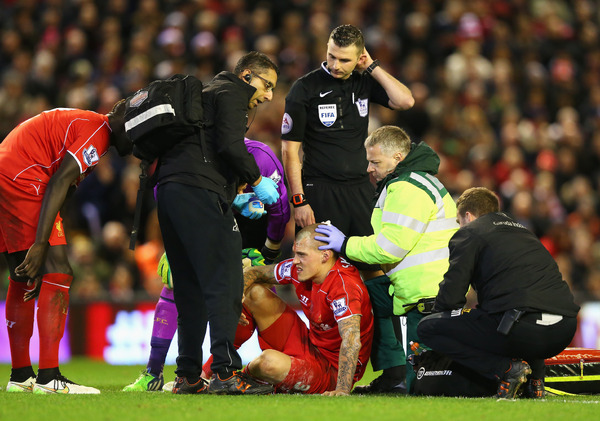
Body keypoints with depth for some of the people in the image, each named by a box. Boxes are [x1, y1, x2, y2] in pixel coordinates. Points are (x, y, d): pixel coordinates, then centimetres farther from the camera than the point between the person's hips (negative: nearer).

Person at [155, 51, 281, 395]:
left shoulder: (207, 95, 33)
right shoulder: (232, 93, 4)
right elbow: (230, 145, -13)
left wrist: (236, 202, 23)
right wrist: (257, 181, -1)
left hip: (169, 192, 10)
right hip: (200, 195, -10)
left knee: (190, 289, 11)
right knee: (224, 283, -11)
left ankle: (188, 376, 9)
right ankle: (226, 372, -19)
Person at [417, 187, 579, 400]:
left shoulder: (469, 233, 9)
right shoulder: (522, 230, 31)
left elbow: (451, 296, 2)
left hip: (522, 331, -8)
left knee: (427, 328, 6)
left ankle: (507, 368, -5)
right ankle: (535, 377, 19)